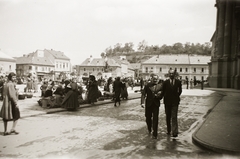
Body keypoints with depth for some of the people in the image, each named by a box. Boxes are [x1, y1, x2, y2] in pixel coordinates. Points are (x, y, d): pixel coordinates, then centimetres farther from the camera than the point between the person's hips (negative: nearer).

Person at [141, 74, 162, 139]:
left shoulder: (160, 86, 4)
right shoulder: (147, 85, 0)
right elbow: (143, 94, -6)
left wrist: (159, 94, -19)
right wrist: (142, 102, -16)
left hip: (156, 104, 0)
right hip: (148, 104, 1)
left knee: (155, 119, -2)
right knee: (148, 118, 12)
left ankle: (155, 134, 7)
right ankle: (149, 129, 39)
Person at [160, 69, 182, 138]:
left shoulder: (178, 82, 0)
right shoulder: (165, 82, -1)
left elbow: (180, 91, 10)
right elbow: (163, 92, 1)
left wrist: (176, 97, 1)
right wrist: (159, 97, -11)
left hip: (175, 102, -2)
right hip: (167, 102, 2)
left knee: (174, 117, -7)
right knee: (168, 117, 13)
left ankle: (174, 132, -4)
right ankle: (168, 130, 27)